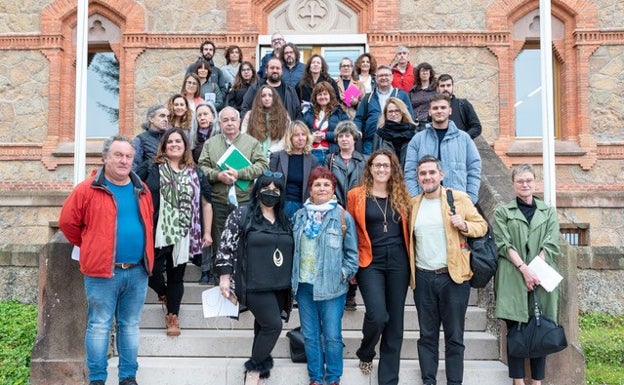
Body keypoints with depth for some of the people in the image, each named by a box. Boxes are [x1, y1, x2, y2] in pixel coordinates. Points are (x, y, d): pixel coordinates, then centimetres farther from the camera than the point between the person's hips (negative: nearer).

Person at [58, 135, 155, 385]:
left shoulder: (141, 191, 9)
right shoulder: (89, 189, -6)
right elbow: (67, 222, 0)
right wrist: (90, 247, 7)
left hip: (137, 271, 4)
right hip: (102, 272, -4)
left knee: (130, 326, 12)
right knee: (99, 326, 2)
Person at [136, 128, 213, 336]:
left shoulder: (196, 173, 9)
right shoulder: (150, 167, 2)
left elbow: (206, 203, 12)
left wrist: (207, 233, 7)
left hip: (183, 235, 2)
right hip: (156, 233, -2)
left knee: (176, 276, 10)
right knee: (153, 271, -1)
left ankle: (173, 316, 25)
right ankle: (163, 294, 33)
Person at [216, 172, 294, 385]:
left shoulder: (284, 220, 13)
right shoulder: (241, 215, -3)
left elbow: (291, 251, 20)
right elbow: (226, 246, -5)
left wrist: (291, 282, 19)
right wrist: (225, 277, -9)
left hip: (279, 286, 6)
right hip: (255, 285, -5)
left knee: (265, 328, 9)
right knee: (273, 326, -12)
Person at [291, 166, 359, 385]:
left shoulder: (343, 217, -3)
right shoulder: (300, 216, 8)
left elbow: (352, 252, -1)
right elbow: (292, 248, 14)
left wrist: (344, 274, -9)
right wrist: (293, 277, 8)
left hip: (331, 286, -4)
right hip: (304, 285, 4)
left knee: (332, 335, 1)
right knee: (310, 335, 11)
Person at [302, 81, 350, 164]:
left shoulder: (339, 112, 5)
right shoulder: (309, 113, 15)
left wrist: (326, 135, -12)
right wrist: (311, 137, -8)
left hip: (332, 153, -2)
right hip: (313, 153, 3)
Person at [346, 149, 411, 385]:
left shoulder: (401, 195, 9)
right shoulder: (356, 195, 1)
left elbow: (407, 228, 11)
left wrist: (411, 260, 2)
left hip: (398, 261, 3)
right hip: (370, 261, -3)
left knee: (395, 322, 5)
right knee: (377, 316, -16)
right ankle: (365, 354, 18)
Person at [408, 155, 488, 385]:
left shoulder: (459, 198, -1)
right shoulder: (413, 204, 9)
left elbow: (482, 226, 4)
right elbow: (407, 238, 19)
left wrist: (464, 225, -16)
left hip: (453, 276, -3)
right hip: (423, 278, 3)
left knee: (454, 337, 3)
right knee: (427, 335, 10)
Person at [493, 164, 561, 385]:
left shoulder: (549, 212, 14)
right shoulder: (502, 212, 8)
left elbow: (550, 244, 4)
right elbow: (504, 244, -2)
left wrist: (535, 269, -10)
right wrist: (524, 268, -14)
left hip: (542, 279, 2)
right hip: (513, 280, -2)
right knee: (515, 330, -1)